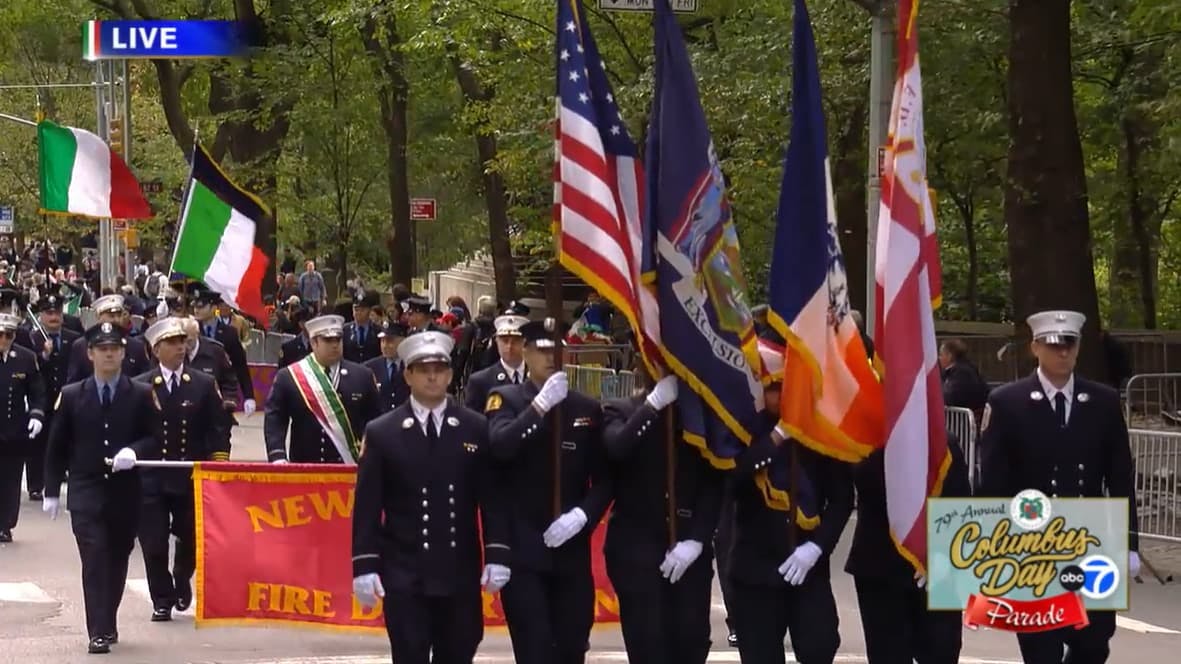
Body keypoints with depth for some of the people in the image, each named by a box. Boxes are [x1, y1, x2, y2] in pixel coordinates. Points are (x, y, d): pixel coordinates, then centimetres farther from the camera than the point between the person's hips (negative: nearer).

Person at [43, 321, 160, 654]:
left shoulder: (142, 395, 2)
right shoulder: (71, 396, 3)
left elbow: (156, 439, 2)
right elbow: (56, 447, 7)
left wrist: (134, 452, -19)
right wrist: (52, 491, 5)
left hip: (126, 493, 1)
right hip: (86, 493, -1)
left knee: (117, 561, 11)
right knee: (94, 560, -11)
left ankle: (108, 624, 27)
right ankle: (99, 632, -14)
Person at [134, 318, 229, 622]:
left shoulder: (204, 385, 4)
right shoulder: (140, 387, 1)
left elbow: (218, 430, 4)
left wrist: (218, 468, -3)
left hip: (191, 478, 1)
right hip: (151, 477, -1)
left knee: (191, 538, 9)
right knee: (154, 543, -1)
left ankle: (182, 579, 38)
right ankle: (162, 601, 11)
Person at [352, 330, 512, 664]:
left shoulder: (477, 429, 4)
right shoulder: (382, 433, 0)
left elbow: (492, 496, 4)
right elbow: (367, 506, -2)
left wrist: (497, 554, -5)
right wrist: (364, 565, -8)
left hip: (461, 573, 2)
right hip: (405, 574, -2)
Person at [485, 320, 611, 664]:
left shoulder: (588, 408, 9)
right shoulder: (506, 399, 1)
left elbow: (605, 478, 7)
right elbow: (500, 446, -19)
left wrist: (583, 515, -10)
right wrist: (540, 406, -24)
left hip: (572, 550, 3)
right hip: (524, 549, -3)